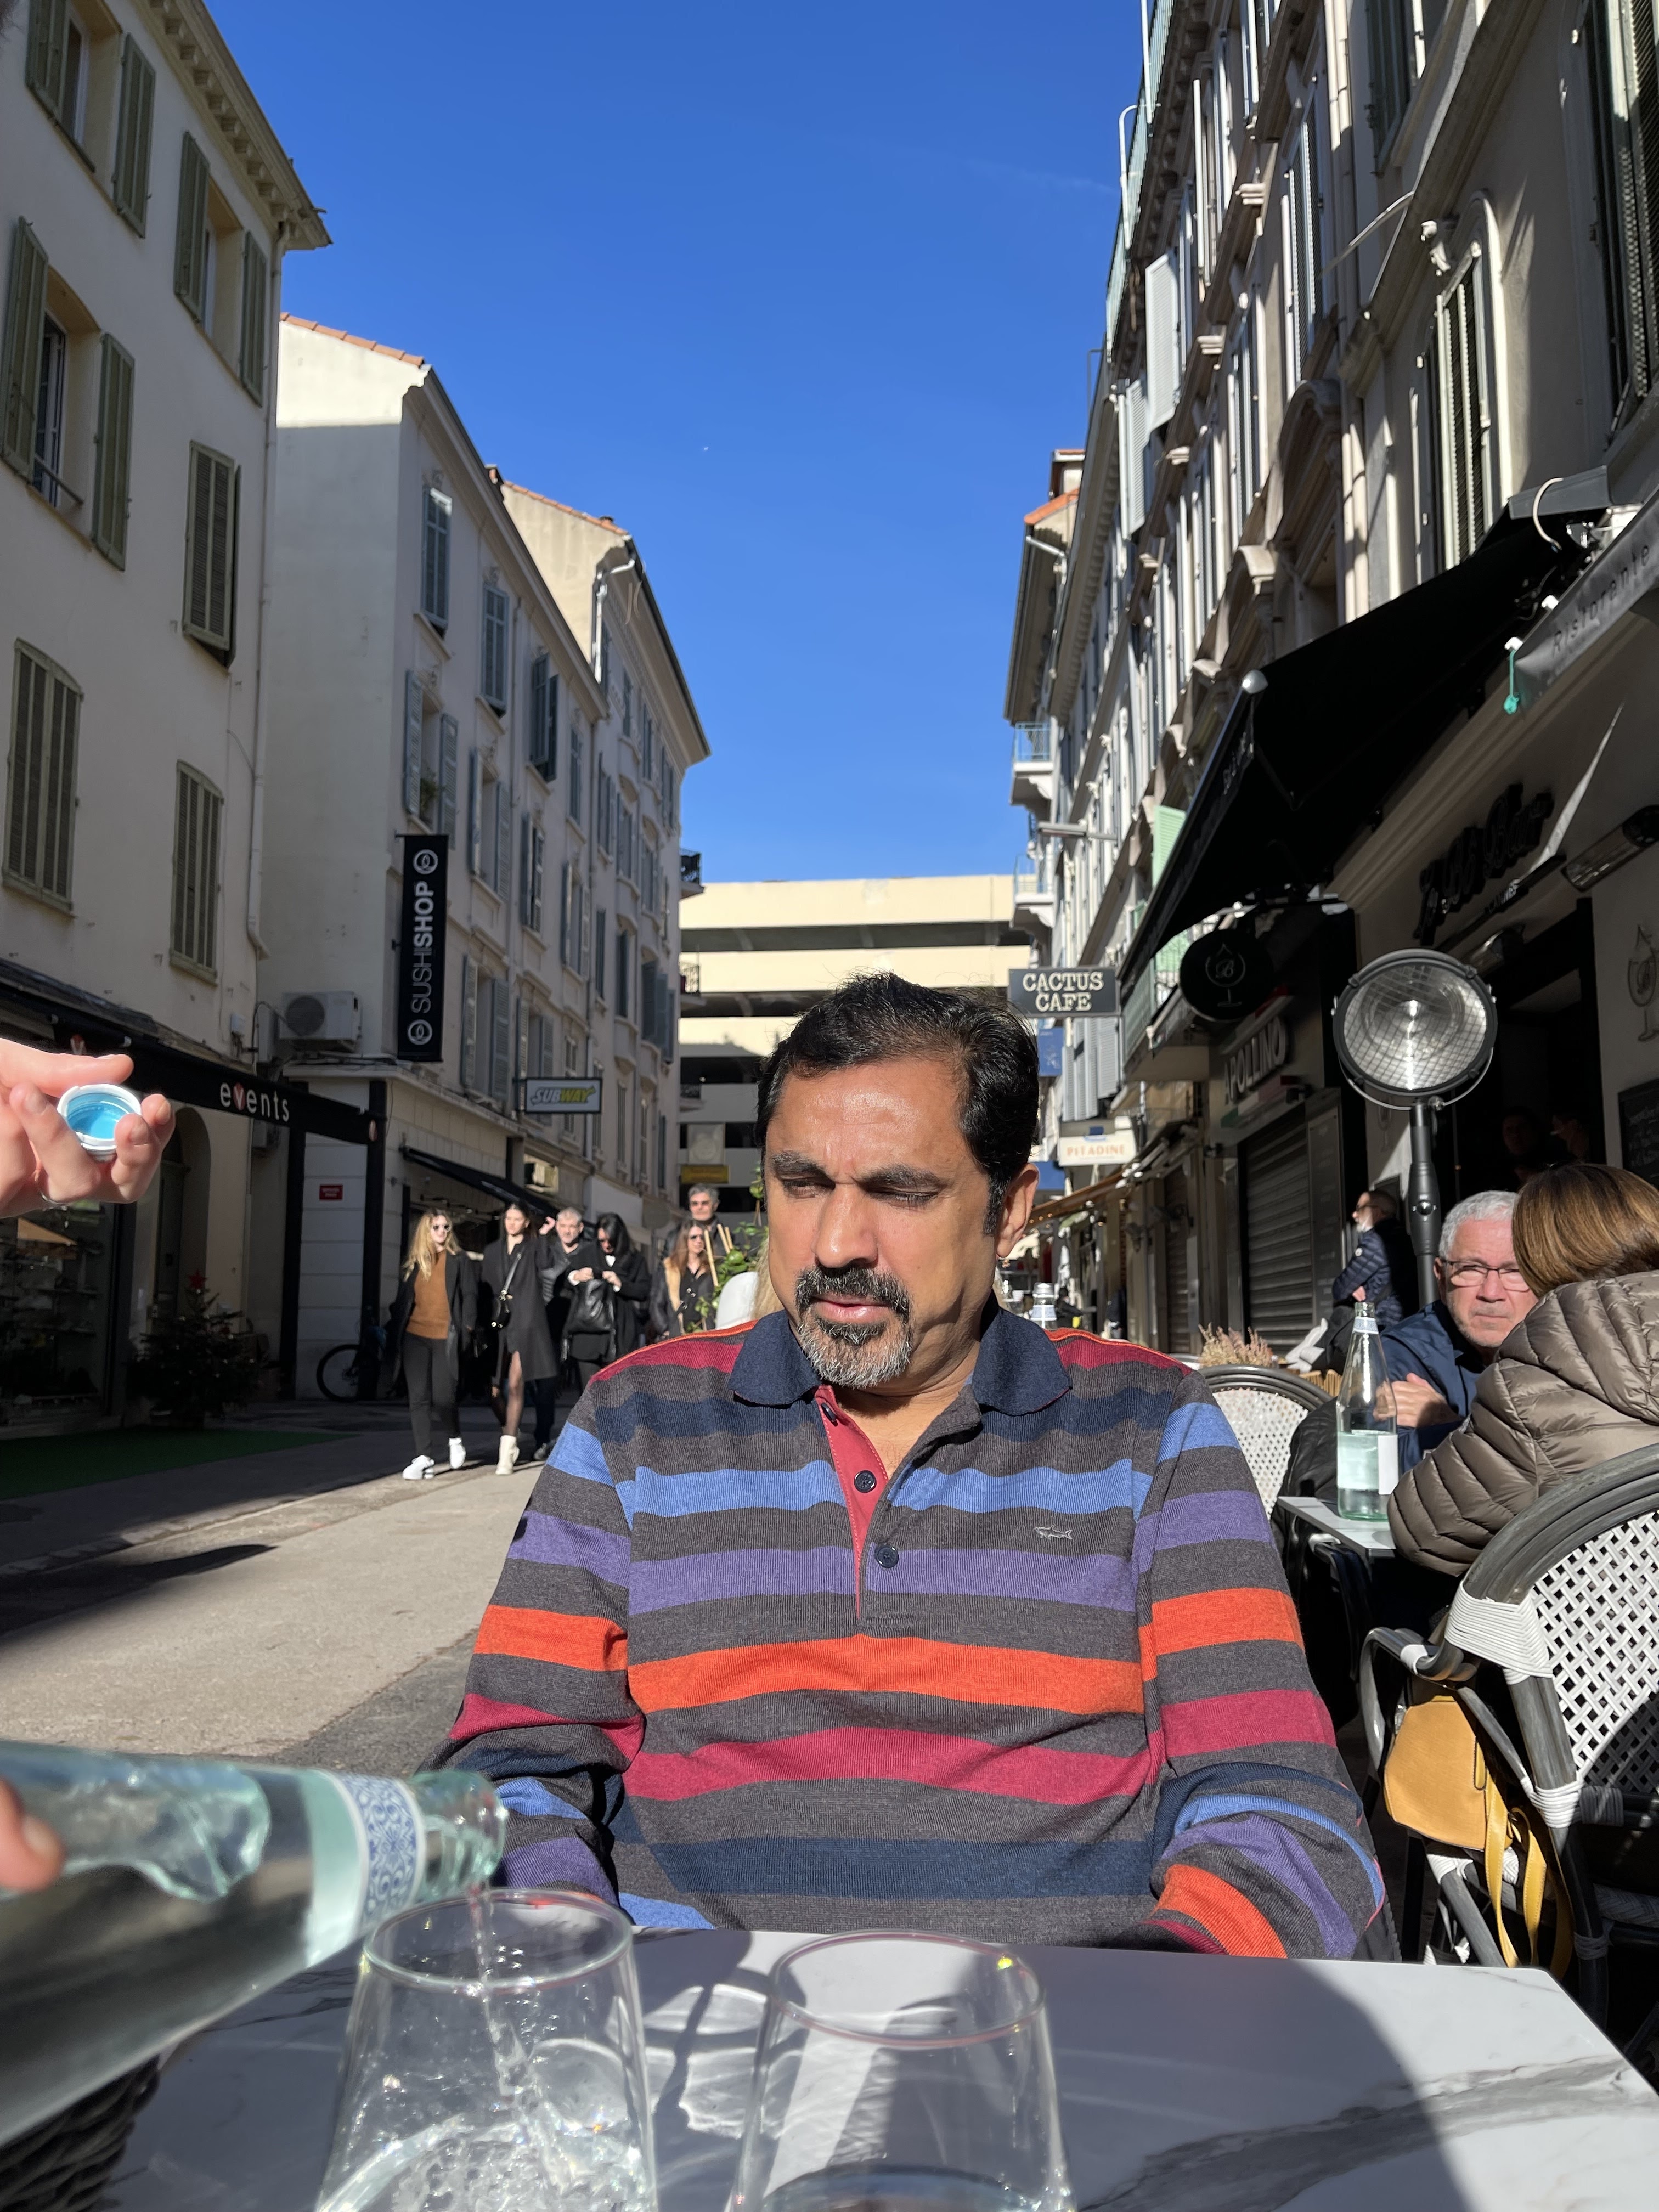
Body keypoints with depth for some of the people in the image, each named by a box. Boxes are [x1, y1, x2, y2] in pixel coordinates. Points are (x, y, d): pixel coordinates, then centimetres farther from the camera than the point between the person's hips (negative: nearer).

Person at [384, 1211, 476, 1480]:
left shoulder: (459, 1260, 4)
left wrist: (467, 1326, -7)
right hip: (415, 1336, 3)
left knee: (443, 1398, -5)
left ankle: (455, 1440, 24)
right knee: (419, 1398, -2)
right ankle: (424, 1459, 0)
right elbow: (403, 1298, 16)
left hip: (445, 1338, -3)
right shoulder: (414, 1262, 12)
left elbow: (470, 1295, 2)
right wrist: (393, 1324, 10)